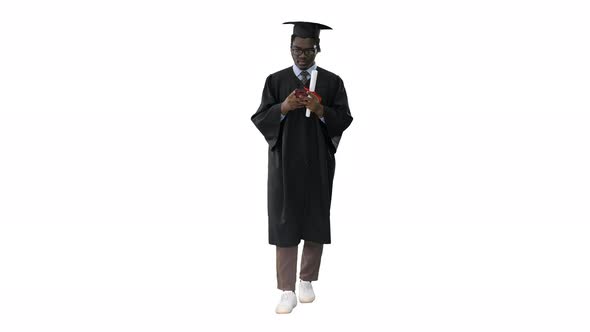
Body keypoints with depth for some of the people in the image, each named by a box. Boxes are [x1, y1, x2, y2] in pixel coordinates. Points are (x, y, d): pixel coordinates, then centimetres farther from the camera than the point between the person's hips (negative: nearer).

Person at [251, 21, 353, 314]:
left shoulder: (332, 81, 4)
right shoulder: (275, 80, 4)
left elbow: (344, 119, -1)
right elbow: (260, 119, 0)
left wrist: (320, 110, -20)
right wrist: (284, 108, -19)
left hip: (318, 163, 1)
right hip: (284, 161, -1)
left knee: (315, 222, 7)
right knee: (285, 223, -4)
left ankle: (307, 281, 23)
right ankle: (287, 291, -2)